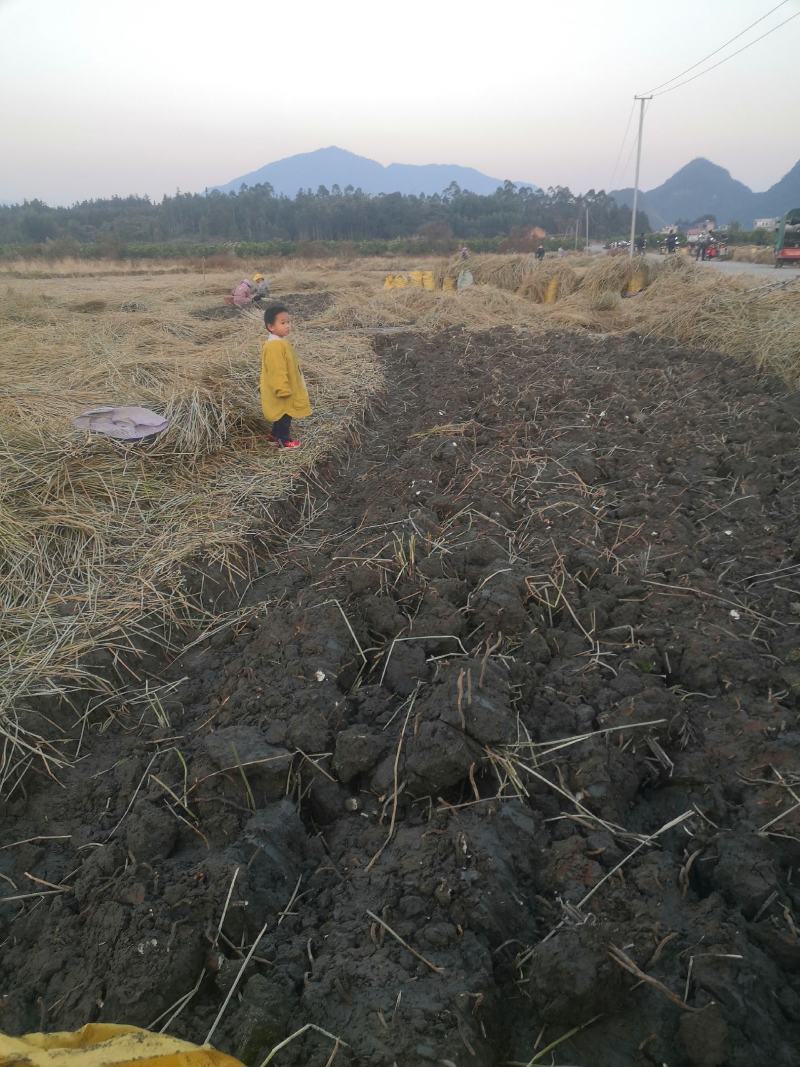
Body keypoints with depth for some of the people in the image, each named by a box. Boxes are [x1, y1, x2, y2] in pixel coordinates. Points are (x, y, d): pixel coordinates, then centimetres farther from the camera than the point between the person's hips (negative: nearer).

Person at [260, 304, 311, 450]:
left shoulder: (280, 342, 8)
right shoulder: (274, 346, -26)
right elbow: (277, 371, -27)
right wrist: (283, 390, -26)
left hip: (285, 389, 10)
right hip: (282, 393, -10)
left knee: (282, 416, 22)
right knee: (284, 416, 4)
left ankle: (276, 435, 36)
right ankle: (284, 441, 16)